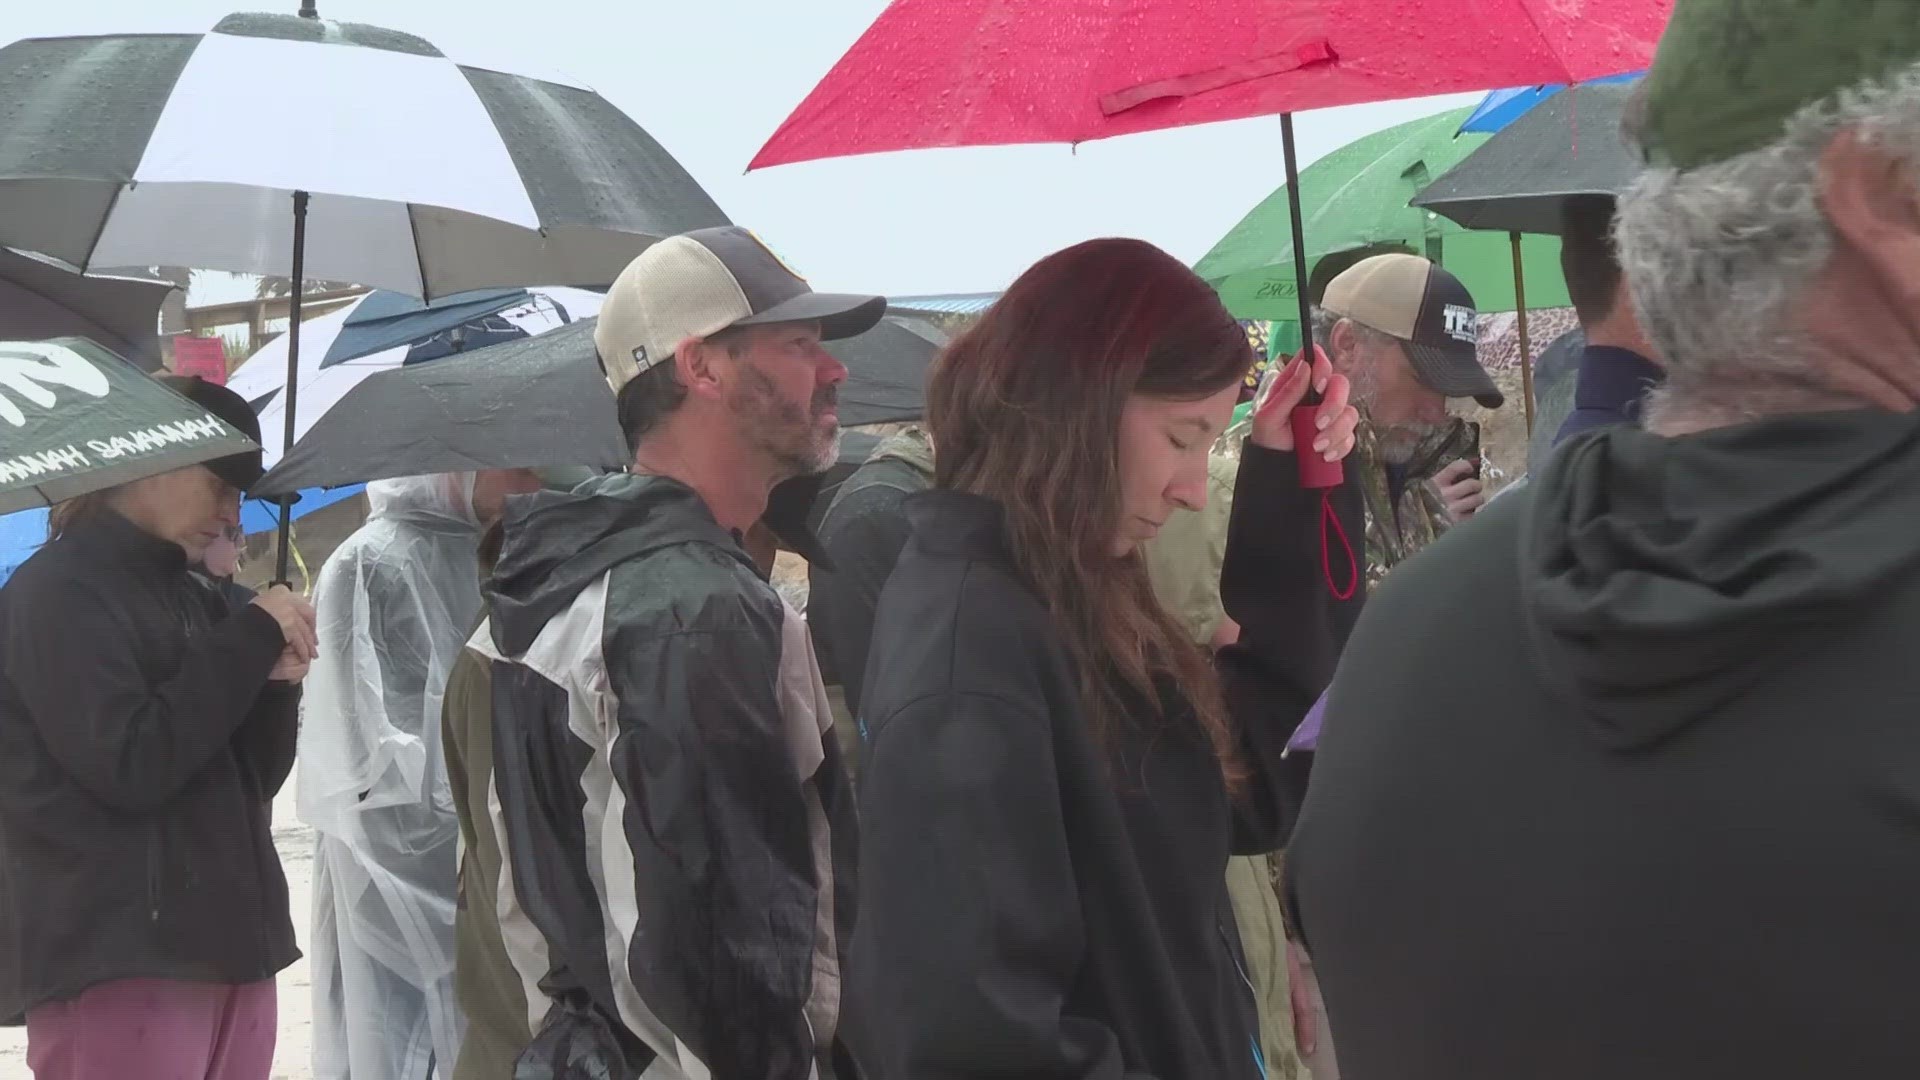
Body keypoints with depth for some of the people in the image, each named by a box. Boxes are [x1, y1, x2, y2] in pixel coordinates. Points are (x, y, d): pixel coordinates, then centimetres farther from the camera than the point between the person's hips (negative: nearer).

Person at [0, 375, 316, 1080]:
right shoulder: (58, 592, -5)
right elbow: (132, 766, -18)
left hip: (229, 954, 8)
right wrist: (254, 634, -12)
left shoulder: (188, 595, 18)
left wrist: (275, 683, 0)